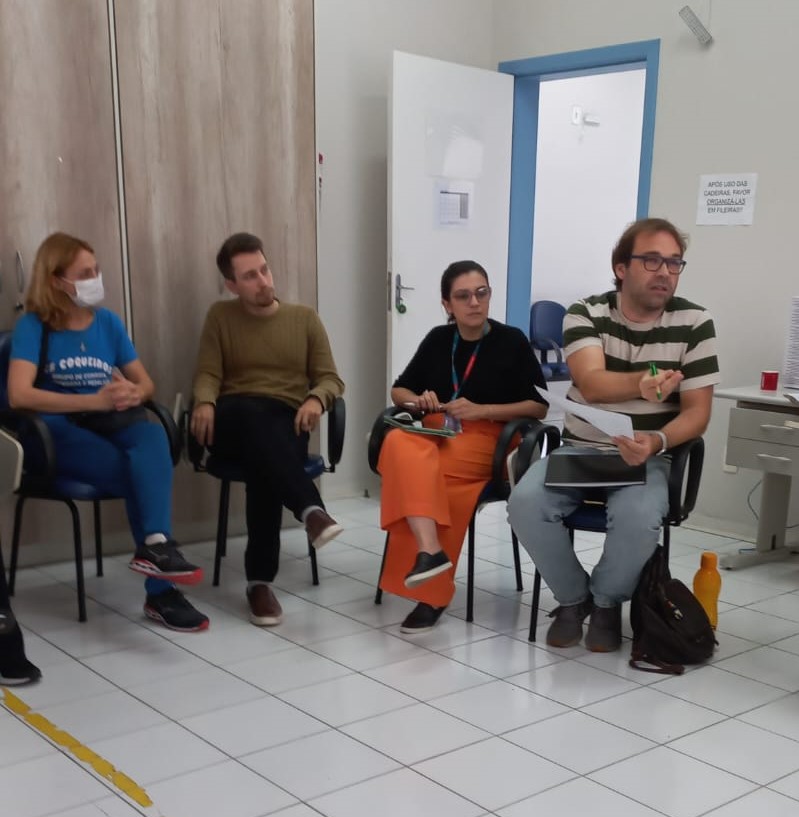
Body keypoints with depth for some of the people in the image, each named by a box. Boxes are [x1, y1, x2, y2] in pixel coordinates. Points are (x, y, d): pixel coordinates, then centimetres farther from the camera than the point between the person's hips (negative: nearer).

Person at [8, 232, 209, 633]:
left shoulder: (108, 321, 15)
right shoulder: (33, 325, 0)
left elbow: (146, 383, 16)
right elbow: (19, 395, -15)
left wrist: (132, 394, -10)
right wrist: (95, 400, -23)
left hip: (114, 423, 4)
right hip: (61, 431, -3)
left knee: (153, 436, -34)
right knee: (146, 475, -30)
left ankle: (155, 546, -49)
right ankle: (160, 591, -25)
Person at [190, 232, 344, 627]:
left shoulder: (304, 318, 14)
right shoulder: (220, 317, 14)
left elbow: (331, 378, 10)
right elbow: (208, 375, 5)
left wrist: (315, 399, -14)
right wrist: (205, 402, -19)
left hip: (286, 422, 0)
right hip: (235, 422, 0)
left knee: (266, 461, -36)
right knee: (254, 413, -39)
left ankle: (260, 580, -33)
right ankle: (311, 510, -52)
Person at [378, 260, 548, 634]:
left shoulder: (511, 340, 2)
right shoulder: (438, 339, 13)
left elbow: (540, 406, -1)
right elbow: (398, 390, 20)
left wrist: (481, 410, -12)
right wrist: (417, 401, -4)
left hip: (484, 437, -3)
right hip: (433, 432, 4)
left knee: (415, 472, -33)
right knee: (399, 444, -34)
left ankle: (429, 592, -24)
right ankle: (430, 551, -43)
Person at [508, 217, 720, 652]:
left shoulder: (694, 324, -5)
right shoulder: (585, 313, -6)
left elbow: (697, 412, -6)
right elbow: (591, 385, -24)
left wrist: (655, 443, -29)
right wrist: (642, 385, -47)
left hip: (647, 457, -1)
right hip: (578, 450, 1)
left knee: (637, 516, -34)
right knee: (525, 501, -26)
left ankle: (606, 602, -1)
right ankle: (573, 597, 0)